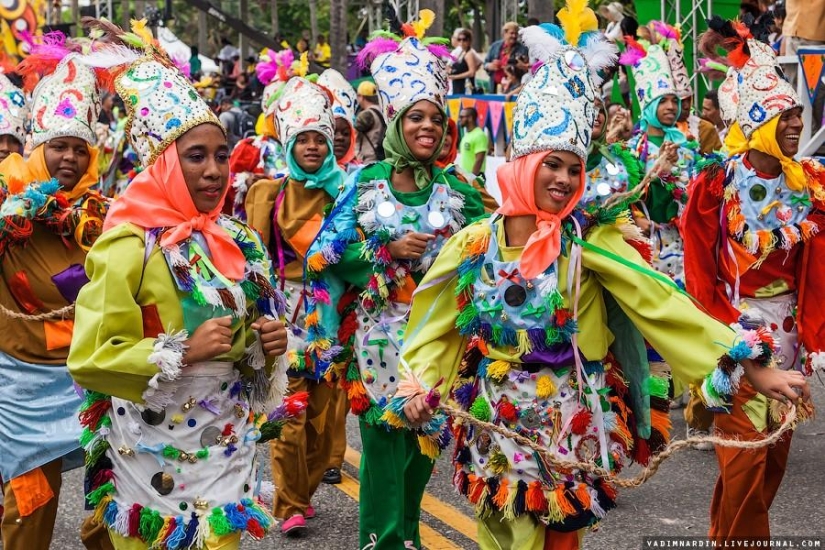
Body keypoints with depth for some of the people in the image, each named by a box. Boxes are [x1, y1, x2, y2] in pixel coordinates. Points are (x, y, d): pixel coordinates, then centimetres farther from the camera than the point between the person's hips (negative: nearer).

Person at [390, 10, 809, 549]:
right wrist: (418, 385, -10)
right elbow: (438, 323, 5)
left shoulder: (591, 240, -9)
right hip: (497, 426, 1)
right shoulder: (476, 242, -3)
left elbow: (664, 305, -14)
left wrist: (754, 369, -19)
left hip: (570, 426, -1)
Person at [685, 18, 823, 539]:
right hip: (736, 326, -5)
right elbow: (700, 270, -10)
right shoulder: (717, 183, -13)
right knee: (745, 452, -4)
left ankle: (727, 534, 32)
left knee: (776, 447, 13)